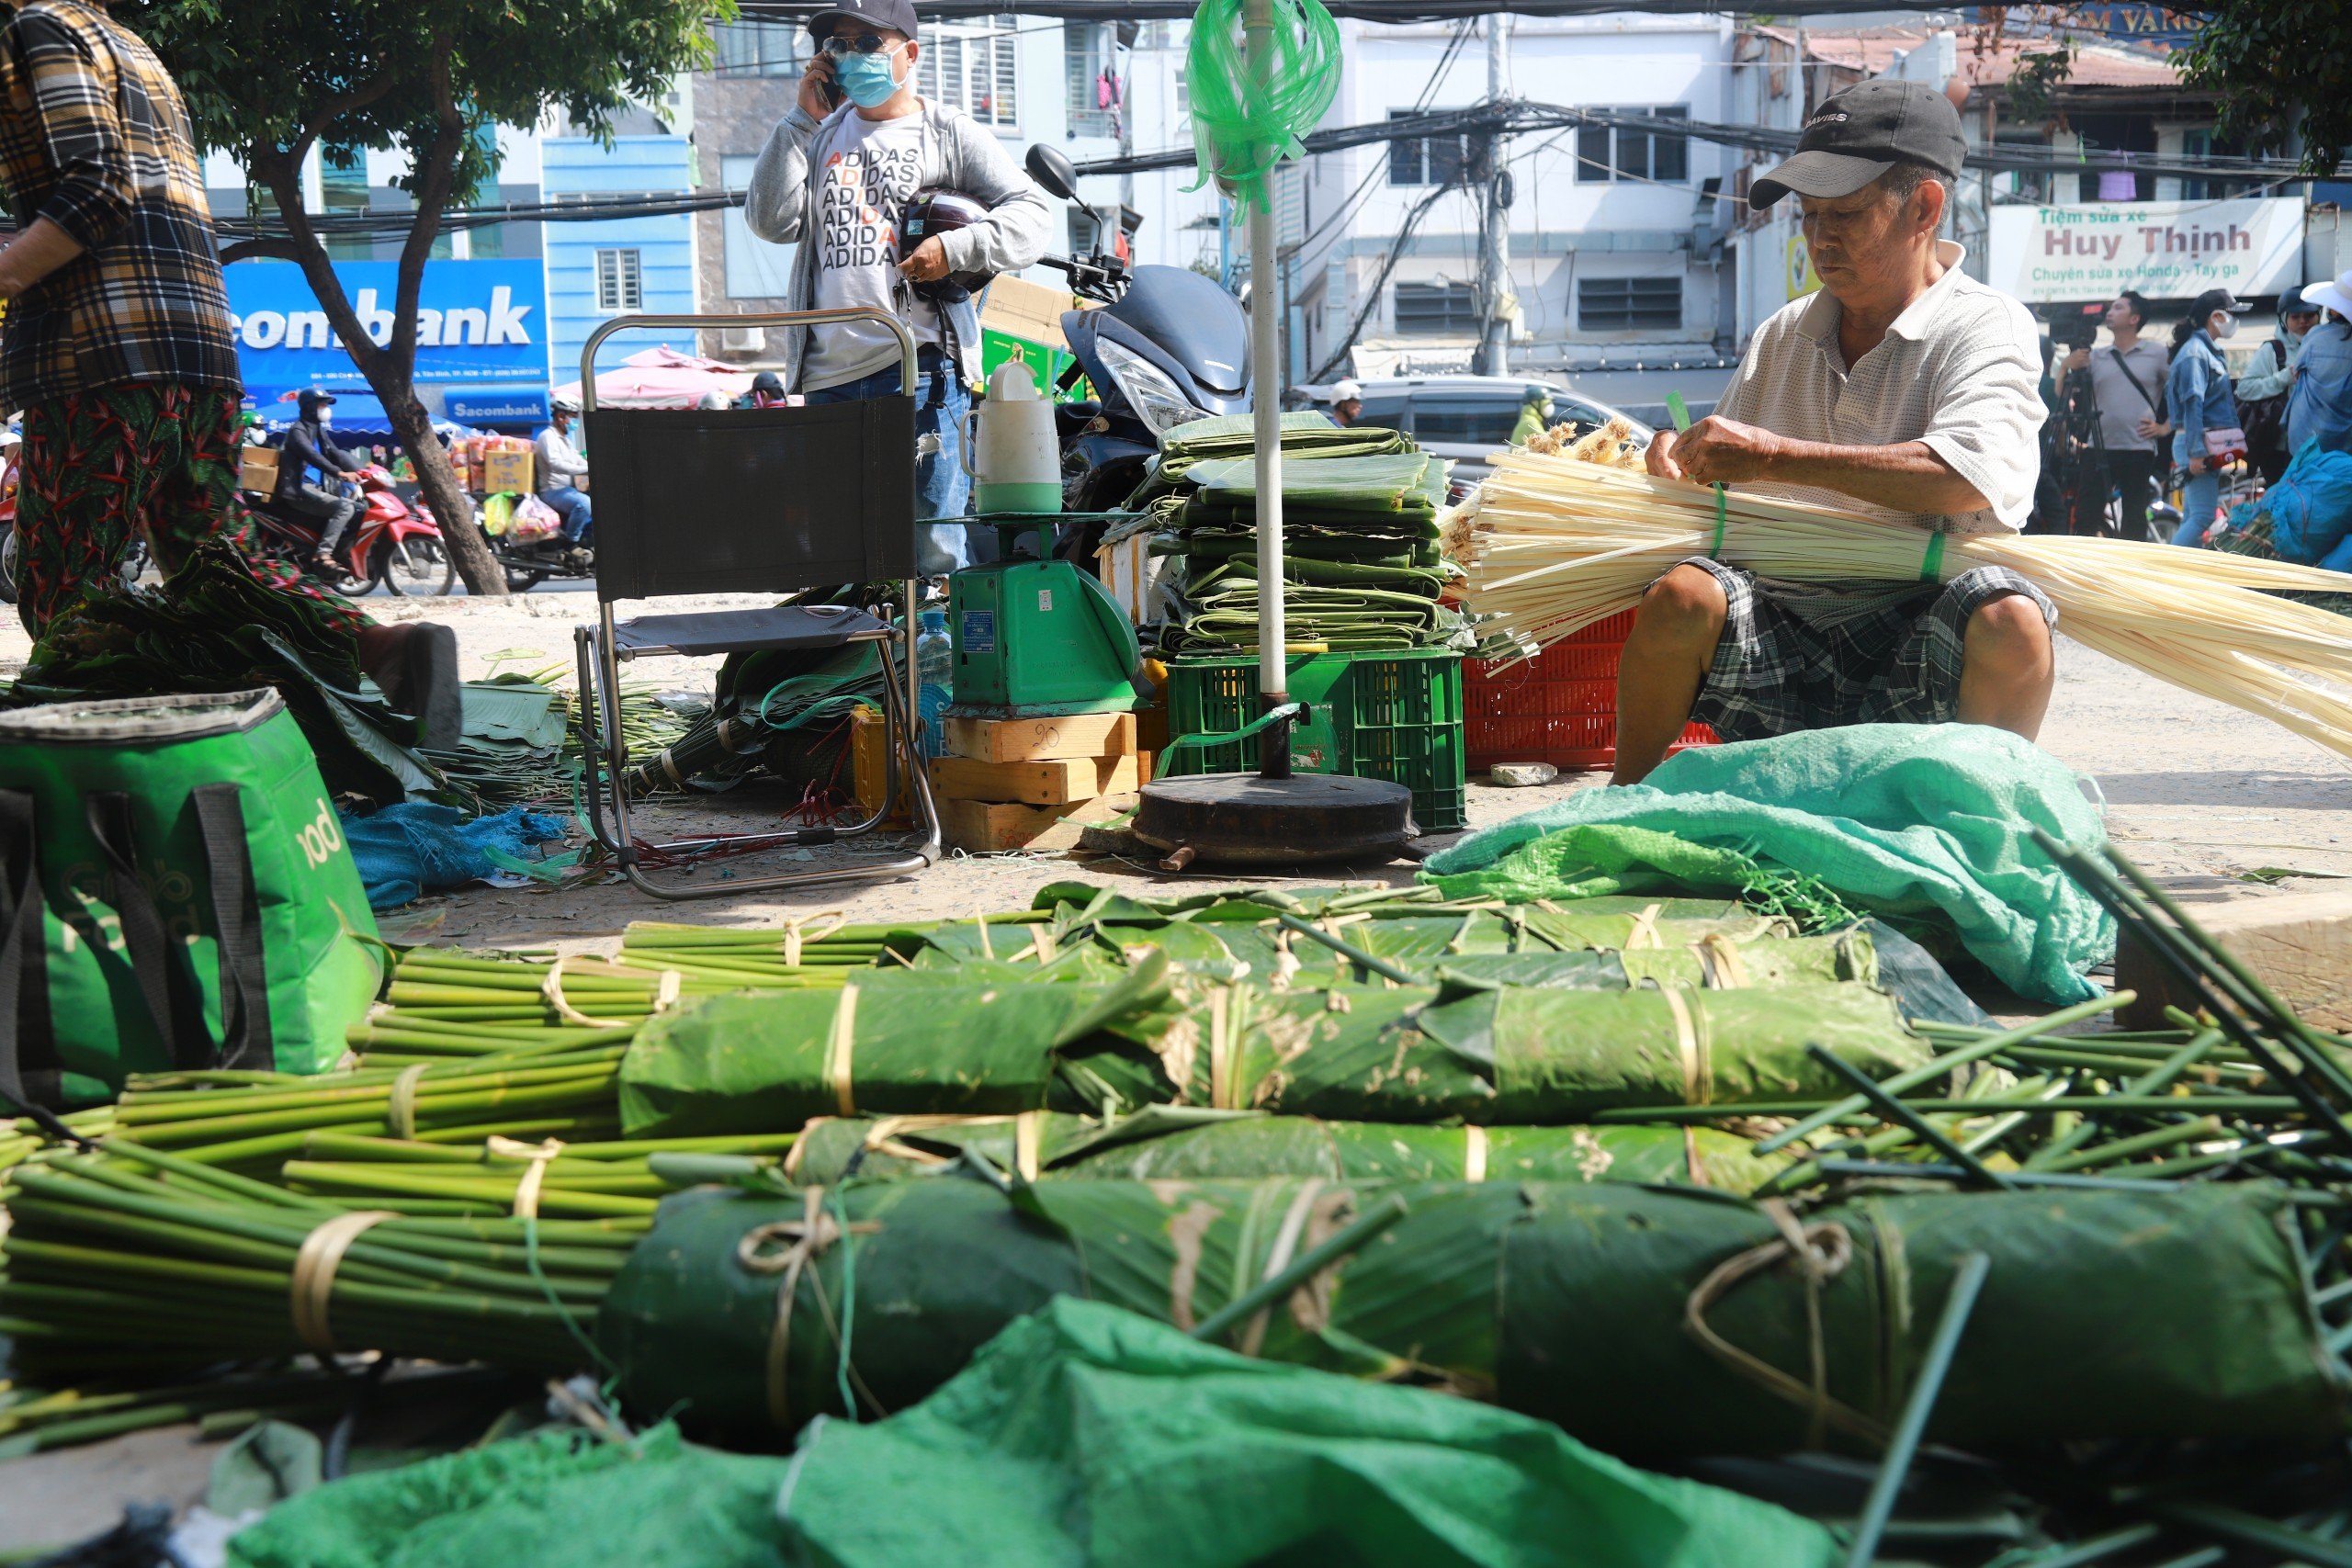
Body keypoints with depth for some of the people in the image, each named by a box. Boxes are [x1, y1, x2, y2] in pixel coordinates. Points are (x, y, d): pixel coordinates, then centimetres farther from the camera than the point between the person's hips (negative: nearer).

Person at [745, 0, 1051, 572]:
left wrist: (955, 248, -13)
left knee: (934, 551, -8)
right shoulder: (821, 135, 19)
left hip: (921, 368, -4)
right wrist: (803, 120, 3)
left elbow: (1034, 213, 2)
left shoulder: (949, 132, 8)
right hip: (829, 375, 5)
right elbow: (770, 222, 6)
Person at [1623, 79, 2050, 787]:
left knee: (2011, 622, -34)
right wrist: (1685, 458, 0)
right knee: (1680, 600, -27)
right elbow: (1731, 483, 27)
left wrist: (1775, 456, -21)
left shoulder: (1986, 326, 0)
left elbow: (1971, 477, -20)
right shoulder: (1782, 336, 19)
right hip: (1782, 631, 3)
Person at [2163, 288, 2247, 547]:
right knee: (2202, 516, -15)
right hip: (2198, 444, -10)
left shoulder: (2209, 350, 18)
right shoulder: (2194, 352, -12)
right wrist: (2196, 452, -25)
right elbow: (2192, 404, -20)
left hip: (2209, 445, 10)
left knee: (2193, 517, 10)